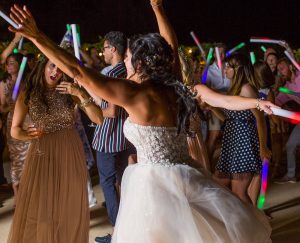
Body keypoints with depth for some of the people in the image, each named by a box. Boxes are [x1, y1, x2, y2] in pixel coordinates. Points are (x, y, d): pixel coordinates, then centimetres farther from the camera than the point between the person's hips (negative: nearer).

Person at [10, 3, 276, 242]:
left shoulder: (135, 92, -14)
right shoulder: (173, 87, 4)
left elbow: (77, 71, -16)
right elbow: (170, 49, 23)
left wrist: (37, 37, -15)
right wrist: (158, 9, 34)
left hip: (155, 184, -6)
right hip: (183, 179, 6)